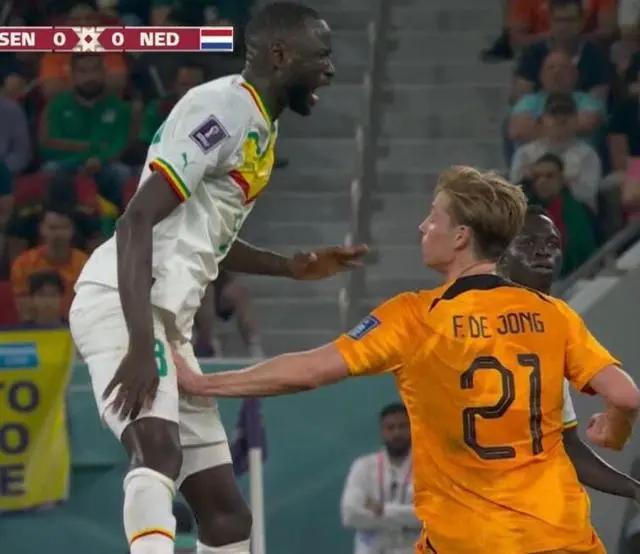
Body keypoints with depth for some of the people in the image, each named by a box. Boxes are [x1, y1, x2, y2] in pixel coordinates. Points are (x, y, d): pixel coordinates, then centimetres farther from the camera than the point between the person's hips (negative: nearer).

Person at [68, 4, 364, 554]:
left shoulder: (259, 126, 18)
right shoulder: (221, 108, -12)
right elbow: (137, 221, -21)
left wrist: (291, 267, 26)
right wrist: (140, 345, -28)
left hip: (167, 319, 10)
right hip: (122, 304, -10)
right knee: (160, 451, -35)